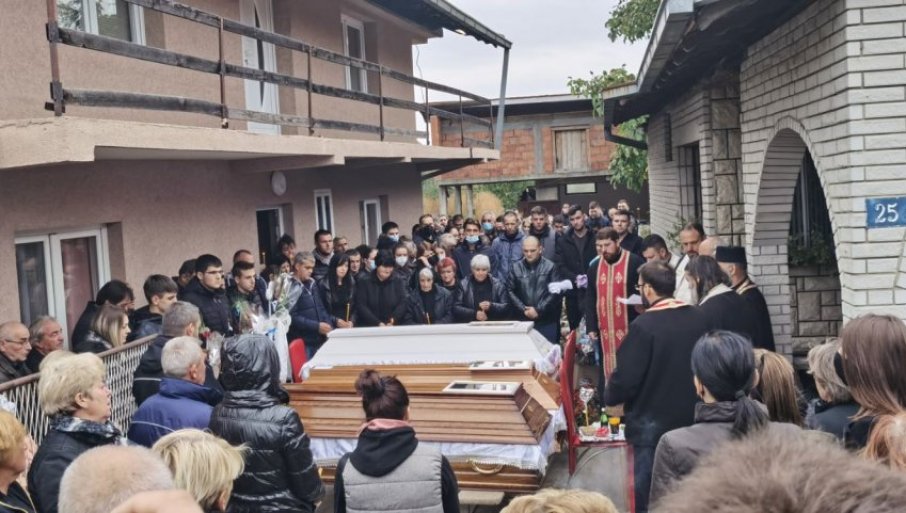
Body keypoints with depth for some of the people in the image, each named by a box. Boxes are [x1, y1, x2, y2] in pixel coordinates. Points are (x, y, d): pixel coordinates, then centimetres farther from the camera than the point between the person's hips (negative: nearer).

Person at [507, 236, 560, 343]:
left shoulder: (550, 267, 0)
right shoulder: (516, 268, 6)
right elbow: (510, 291, 3)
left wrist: (538, 310, -10)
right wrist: (523, 309, -7)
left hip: (547, 321, -1)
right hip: (524, 320, 1)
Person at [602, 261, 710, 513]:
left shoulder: (644, 325, -20)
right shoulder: (699, 318, -2)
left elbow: (626, 377, -18)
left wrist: (609, 397, 2)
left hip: (653, 423, -6)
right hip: (692, 418, 6)